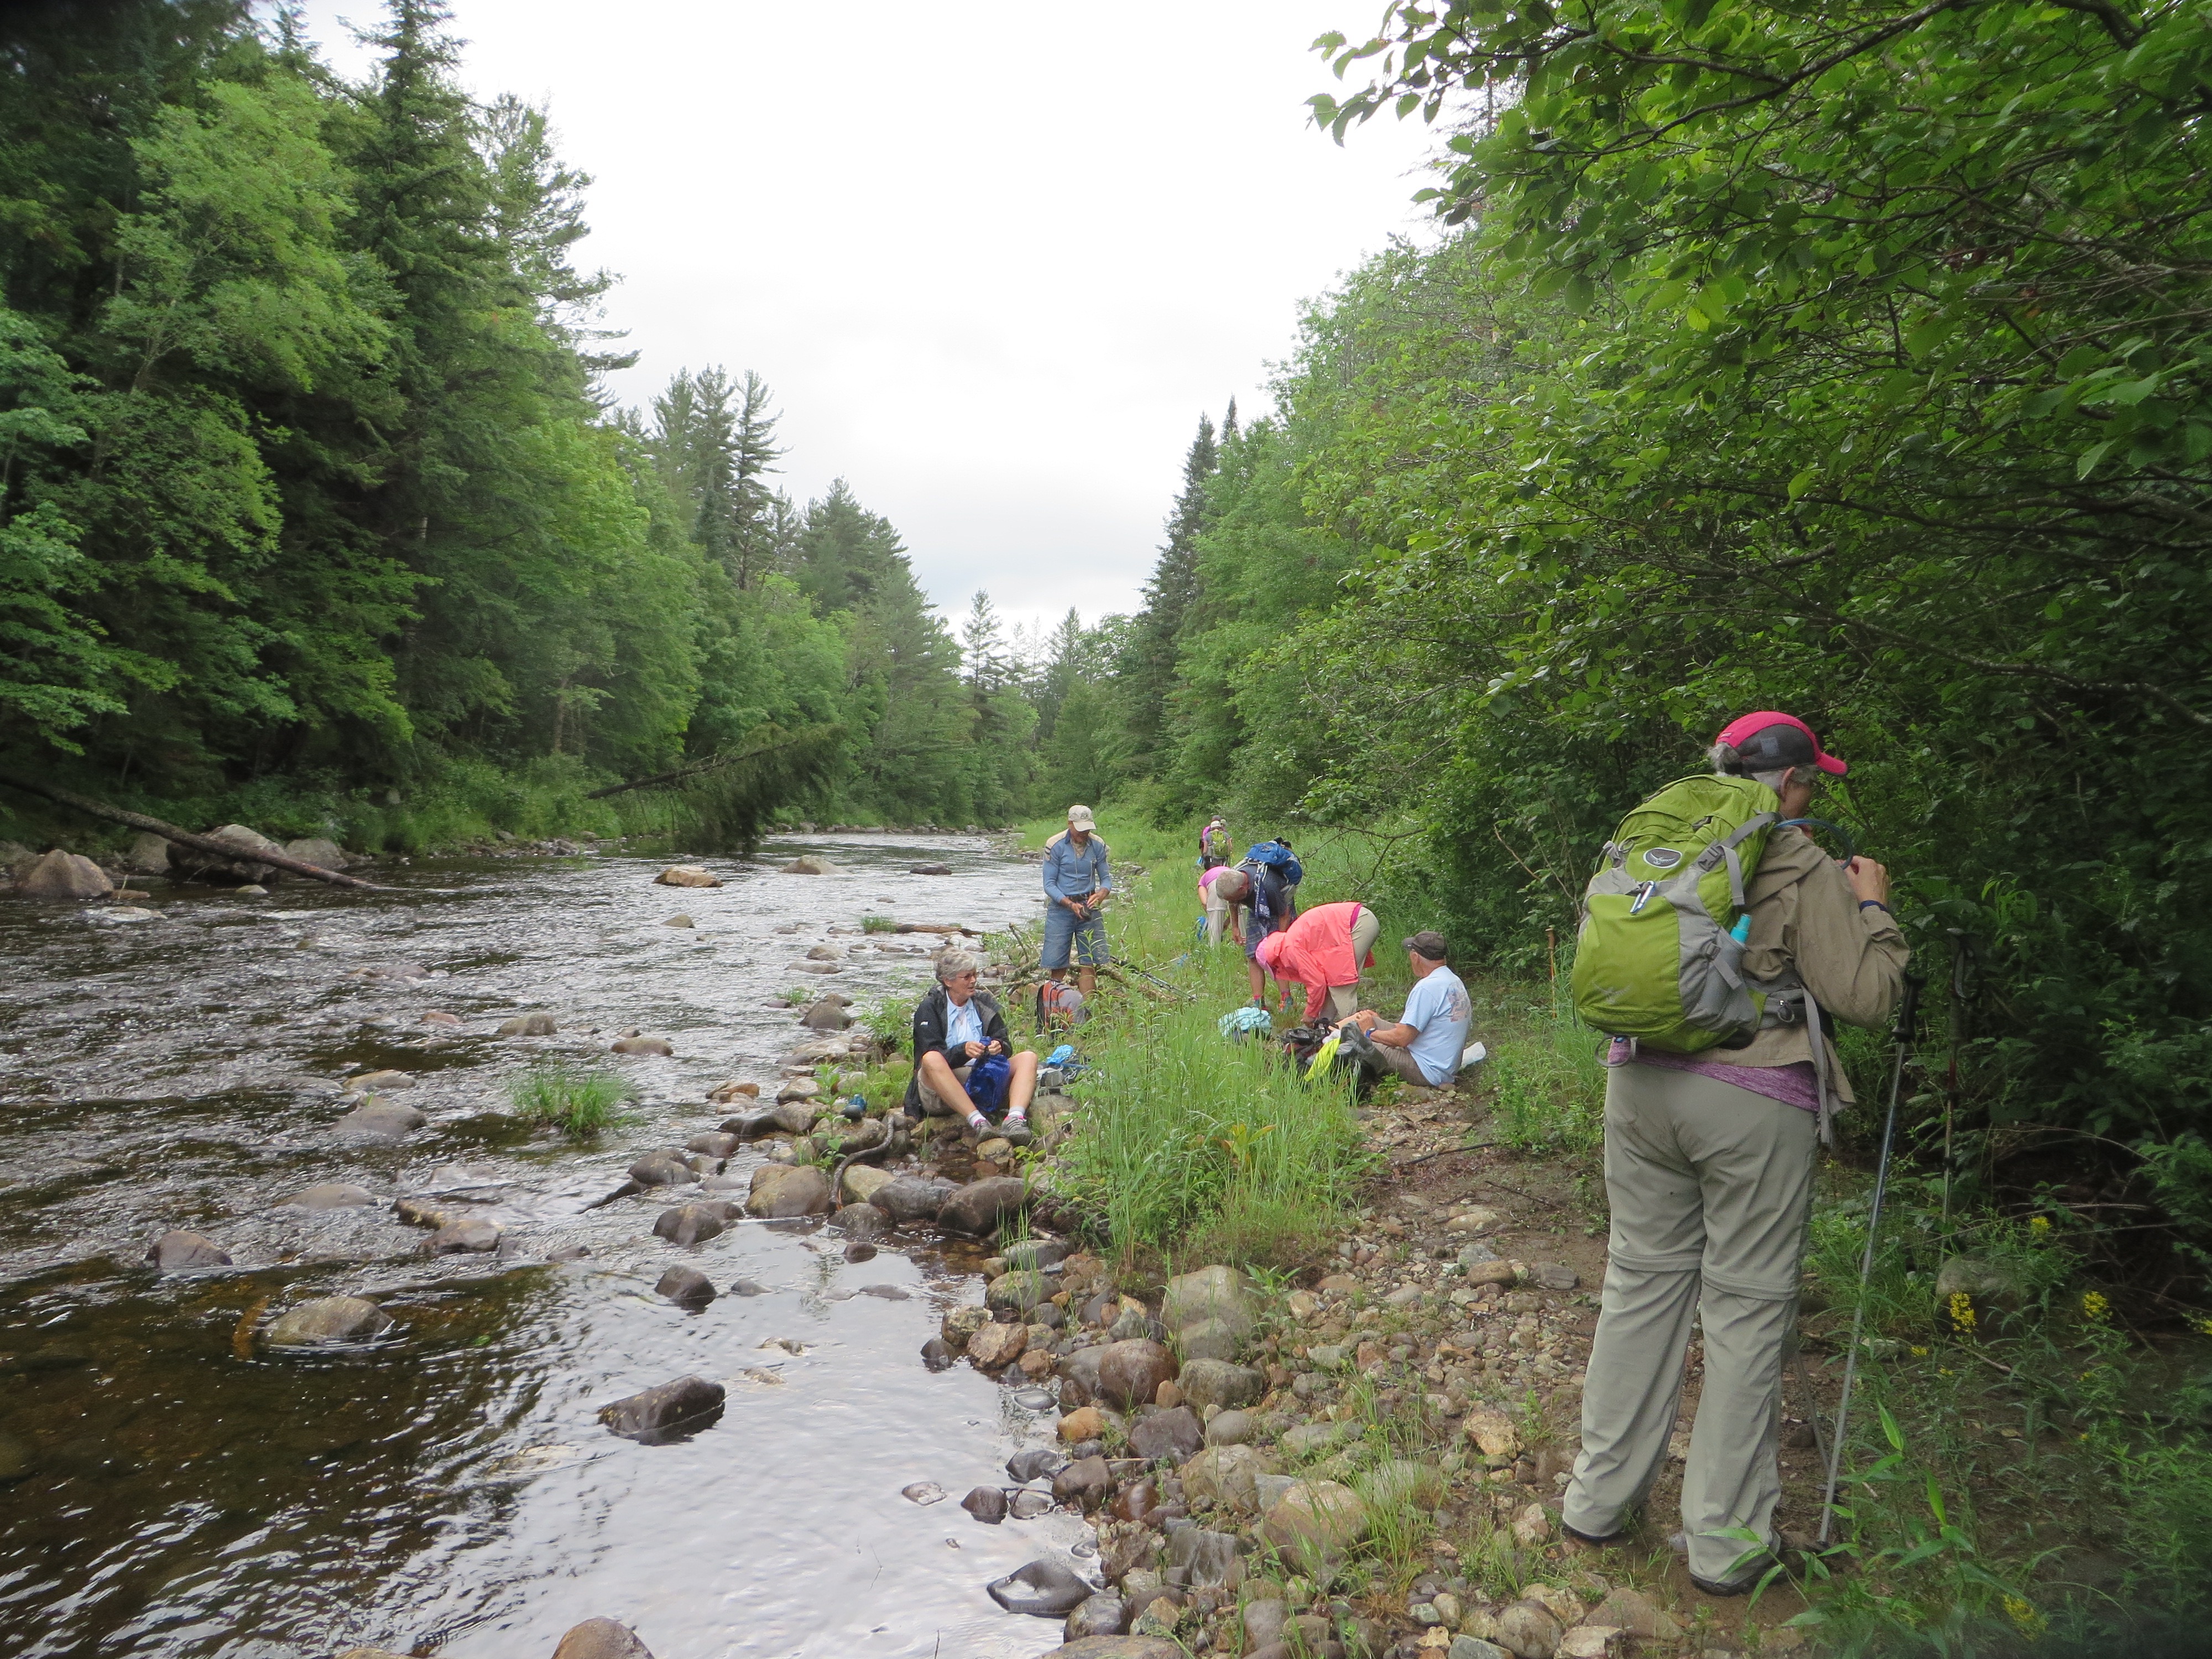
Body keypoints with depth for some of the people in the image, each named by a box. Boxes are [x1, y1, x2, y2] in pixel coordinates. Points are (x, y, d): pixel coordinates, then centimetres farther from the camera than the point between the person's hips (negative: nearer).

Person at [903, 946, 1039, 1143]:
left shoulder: (984, 1003, 14)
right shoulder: (929, 1009, 1)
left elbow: (1006, 1046, 7)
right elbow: (931, 1057, -12)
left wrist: (999, 1047, -18)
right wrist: (963, 1051, -30)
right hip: (939, 1093, -4)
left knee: (1028, 1058, -15)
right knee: (932, 1060, -34)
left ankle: (1015, 1118, -43)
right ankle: (977, 1121, -45)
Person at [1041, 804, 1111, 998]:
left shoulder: (1097, 845, -1)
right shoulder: (1055, 845, -10)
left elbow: (1106, 877, 7)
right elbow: (1049, 884, -8)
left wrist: (1101, 894, -16)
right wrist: (1071, 905, -20)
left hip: (1089, 907, 3)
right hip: (1060, 909, -3)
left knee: (1092, 962, 0)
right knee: (1057, 964, 0)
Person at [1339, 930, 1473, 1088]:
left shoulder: (1427, 988, -22)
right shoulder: (1454, 981, 9)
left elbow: (1402, 1038, -21)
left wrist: (1371, 1032, -3)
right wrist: (1378, 1023, 18)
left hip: (1426, 1072, -10)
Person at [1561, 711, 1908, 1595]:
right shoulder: (1804, 869, -6)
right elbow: (1863, 997, -5)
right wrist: (1872, 908, 11)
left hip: (1640, 1082, 5)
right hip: (1754, 1101, -5)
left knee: (1640, 1283, 15)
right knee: (1746, 1308, 6)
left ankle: (1600, 1498, 25)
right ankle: (1725, 1540, 17)